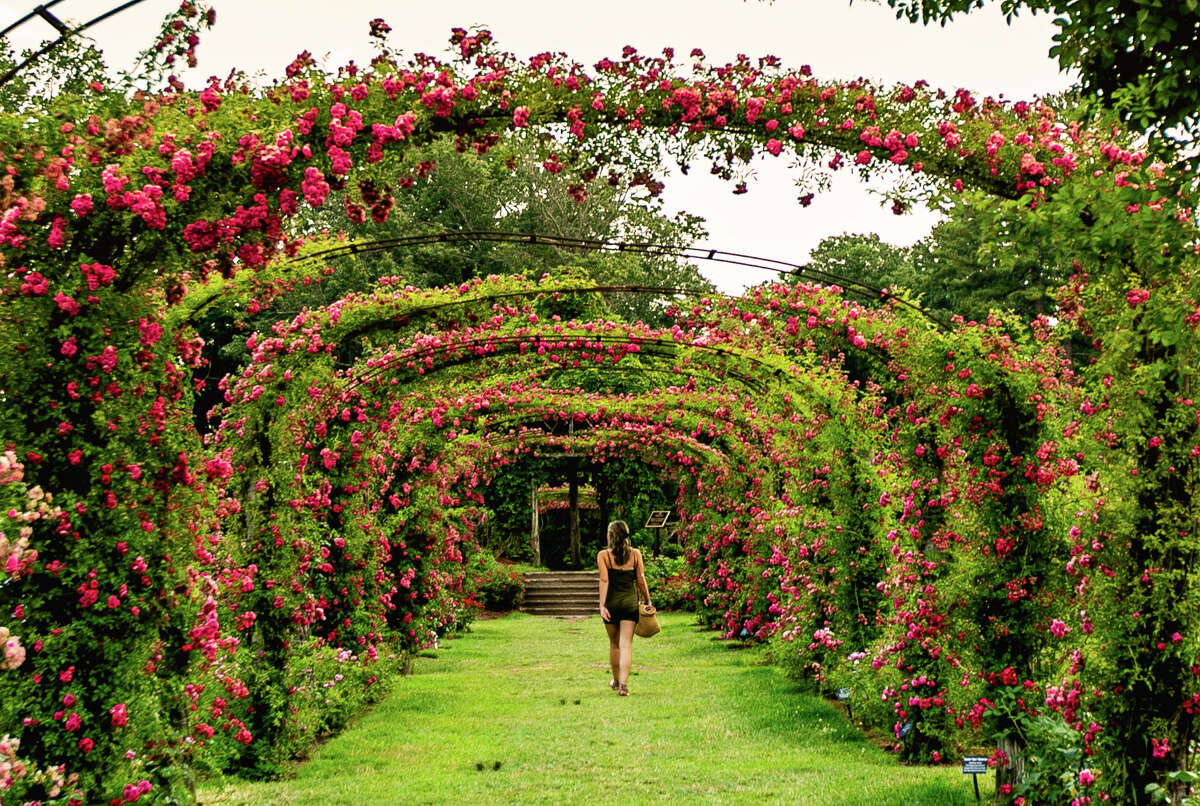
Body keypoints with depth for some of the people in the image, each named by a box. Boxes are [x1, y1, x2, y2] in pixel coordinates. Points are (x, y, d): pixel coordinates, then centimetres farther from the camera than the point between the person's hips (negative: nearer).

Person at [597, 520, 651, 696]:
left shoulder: (603, 555, -3)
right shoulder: (635, 554, 2)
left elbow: (604, 580, -11)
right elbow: (641, 580, 2)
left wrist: (602, 605, -13)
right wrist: (647, 601, 12)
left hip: (612, 602, 0)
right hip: (630, 602, 0)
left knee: (614, 644, 17)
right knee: (626, 644, -2)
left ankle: (616, 681, 32)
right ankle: (623, 684, -15)